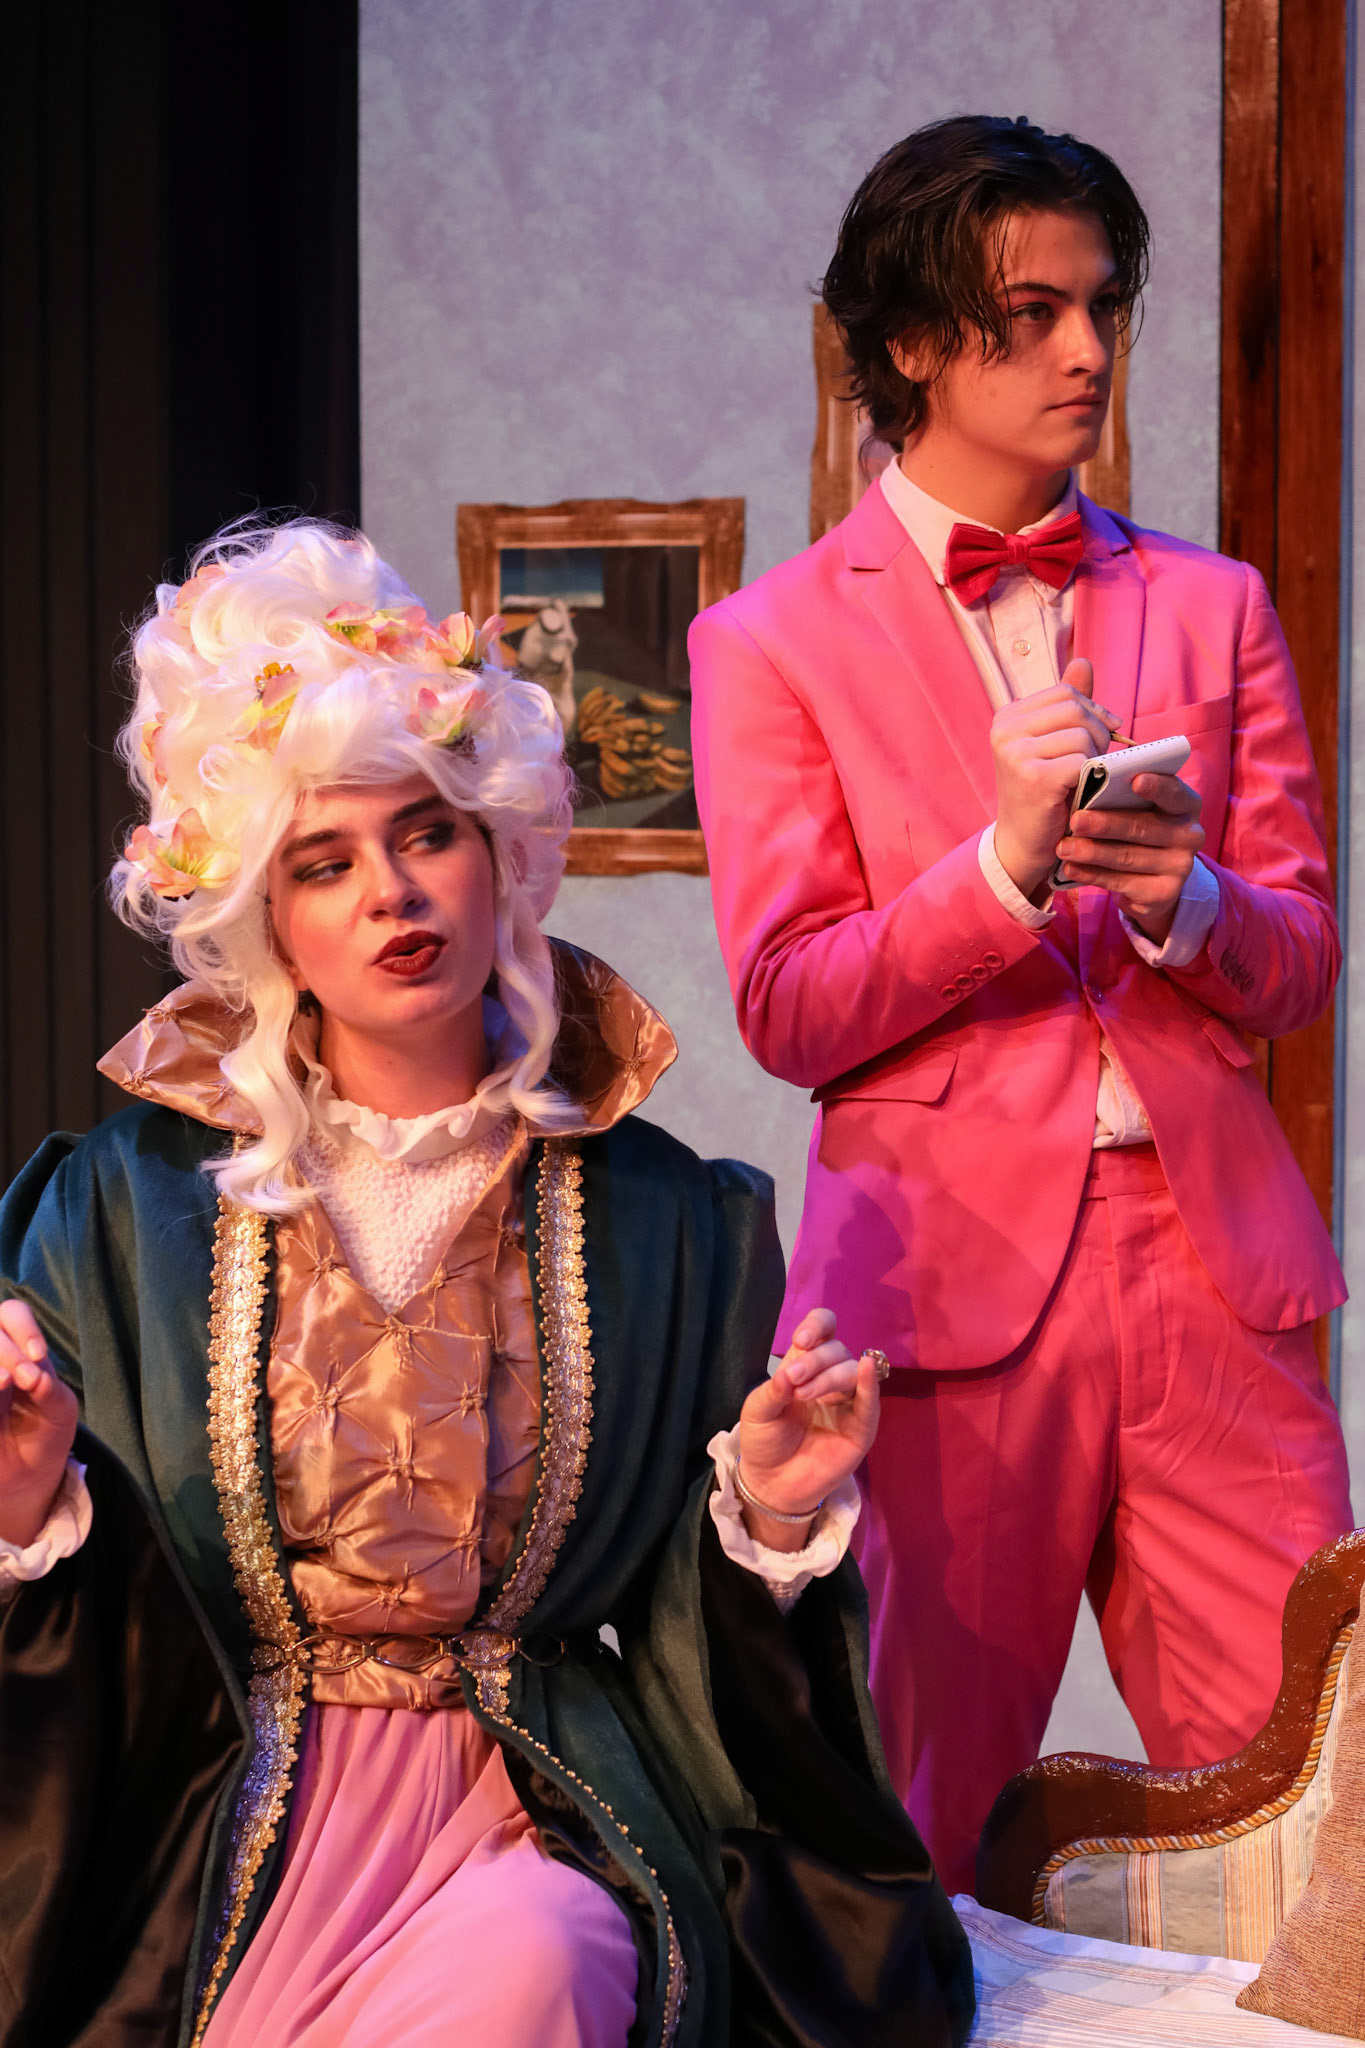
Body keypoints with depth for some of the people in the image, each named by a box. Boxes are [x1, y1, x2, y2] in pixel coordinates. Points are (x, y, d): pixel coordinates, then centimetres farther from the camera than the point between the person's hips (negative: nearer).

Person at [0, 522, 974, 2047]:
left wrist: (774, 1520, -13)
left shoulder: (663, 1216, 5)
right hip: (225, 1800, 0)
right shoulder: (131, 1203, 4)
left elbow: (700, 1643, 7)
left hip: (538, 1806, 1)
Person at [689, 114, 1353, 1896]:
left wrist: (1178, 893, -11)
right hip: (951, 1267, -2)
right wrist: (1009, 863, -17)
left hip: (1210, 1264, 3)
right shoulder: (772, 644, 4)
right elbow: (788, 1010, -3)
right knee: (912, 1844, 7)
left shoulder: (1212, 607, 14)